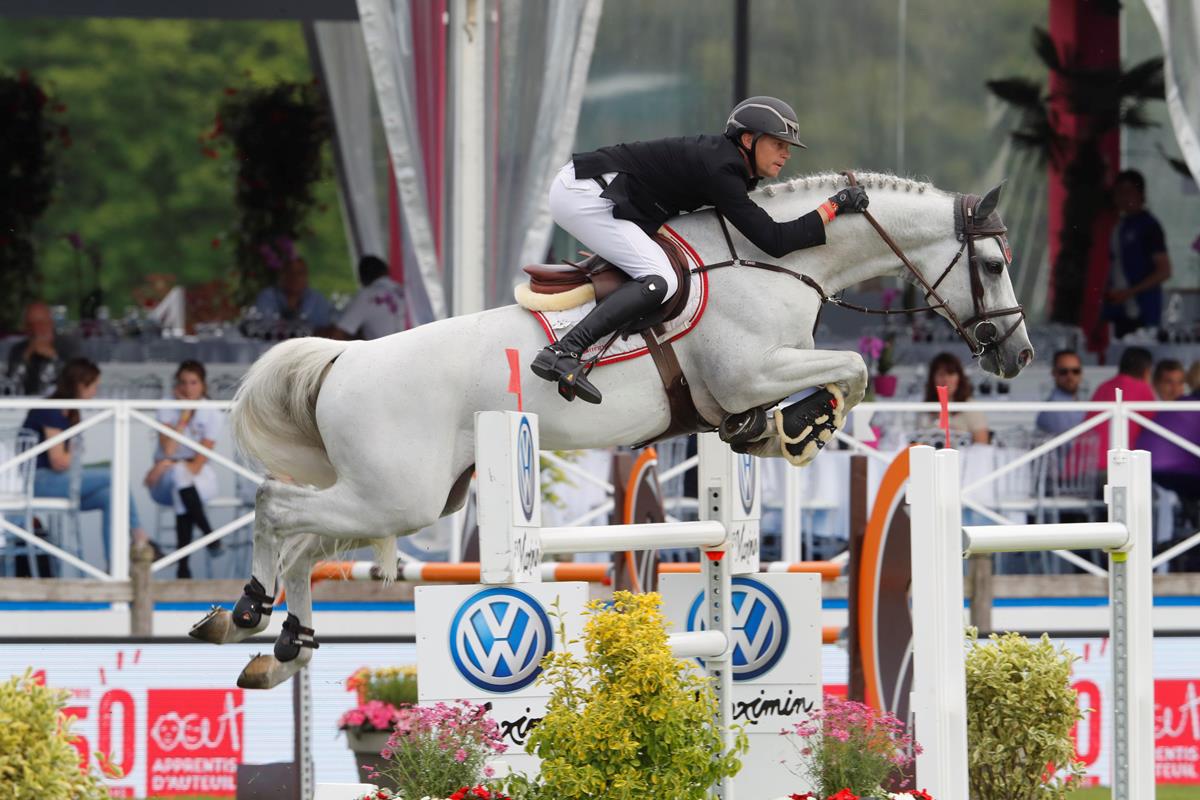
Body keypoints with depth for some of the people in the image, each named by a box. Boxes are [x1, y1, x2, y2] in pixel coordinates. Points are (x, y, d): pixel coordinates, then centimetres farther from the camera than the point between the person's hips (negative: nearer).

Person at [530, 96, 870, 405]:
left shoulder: (725, 158, 10)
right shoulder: (721, 169, -19)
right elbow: (774, 240, -21)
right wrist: (833, 207, -15)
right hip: (584, 196, -11)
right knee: (660, 281, -22)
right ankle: (562, 353, -31)